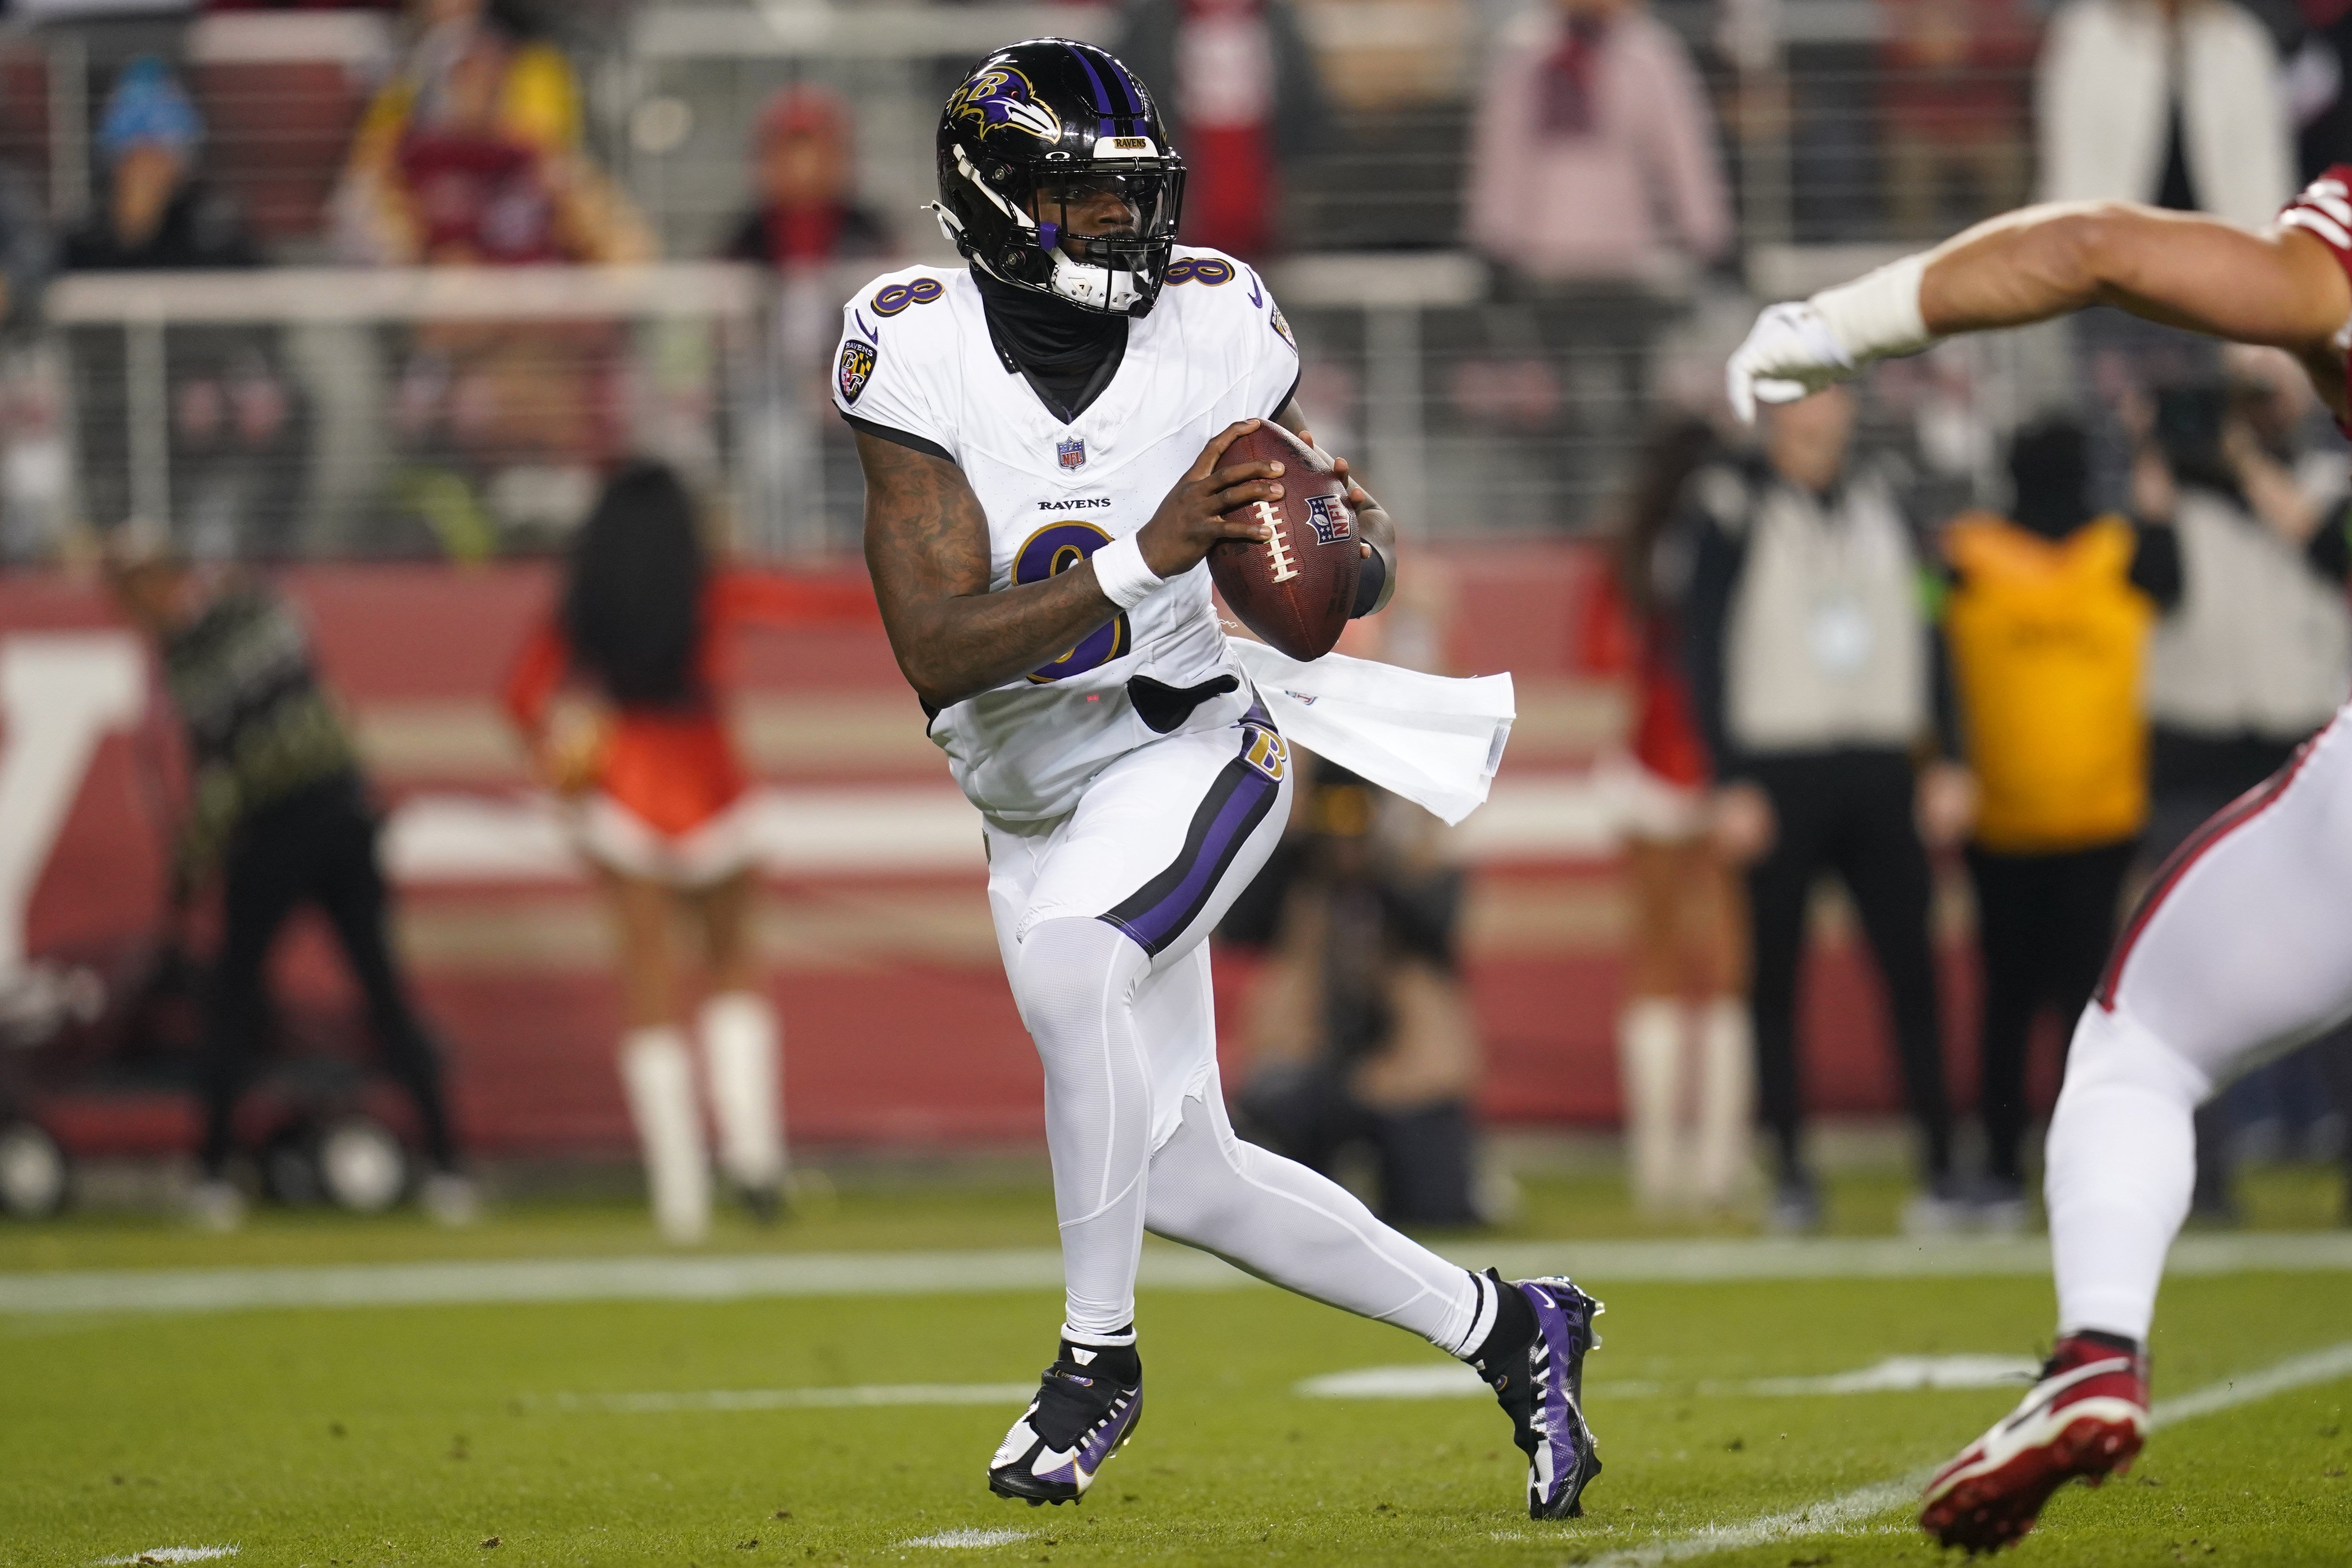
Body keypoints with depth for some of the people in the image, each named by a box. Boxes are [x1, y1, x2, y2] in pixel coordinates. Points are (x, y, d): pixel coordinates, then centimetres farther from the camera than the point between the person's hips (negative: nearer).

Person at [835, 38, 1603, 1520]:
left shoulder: (1214, 325, -11)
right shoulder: (917, 348, -16)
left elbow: (1344, 541, 3)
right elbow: (935, 652, -23)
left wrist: (1352, 543, -22)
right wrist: (1146, 560, -34)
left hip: (1194, 745, -2)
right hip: (1037, 807, 2)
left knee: (1070, 962, -33)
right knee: (1186, 1181, 6)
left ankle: (1099, 1349, -17)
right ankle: (1505, 1328, 25)